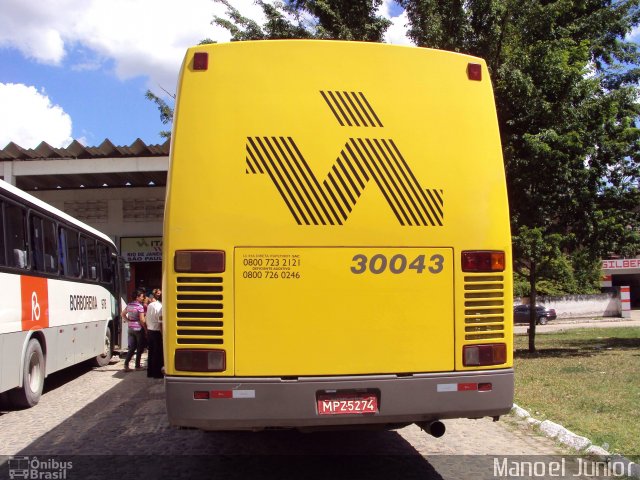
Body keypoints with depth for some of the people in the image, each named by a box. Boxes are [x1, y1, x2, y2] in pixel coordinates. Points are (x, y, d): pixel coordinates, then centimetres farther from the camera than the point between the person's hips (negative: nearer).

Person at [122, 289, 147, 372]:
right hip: (139, 329, -6)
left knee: (131, 348, 11)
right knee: (139, 348, 6)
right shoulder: (140, 306, -14)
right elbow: (142, 320, -16)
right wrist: (146, 328, -7)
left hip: (130, 329, 6)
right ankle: (137, 366, 10)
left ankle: (126, 364, 0)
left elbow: (123, 314, 18)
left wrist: (128, 321, 16)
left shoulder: (129, 305, 8)